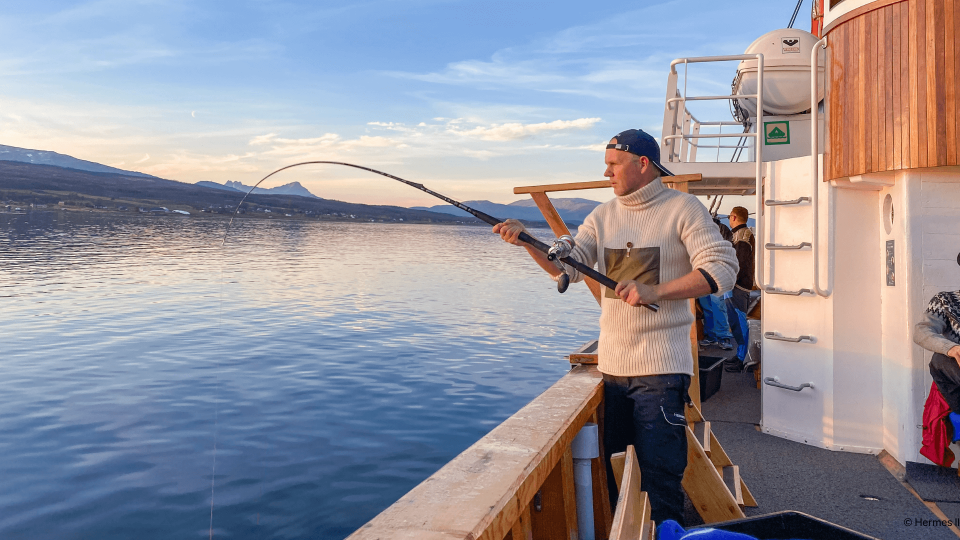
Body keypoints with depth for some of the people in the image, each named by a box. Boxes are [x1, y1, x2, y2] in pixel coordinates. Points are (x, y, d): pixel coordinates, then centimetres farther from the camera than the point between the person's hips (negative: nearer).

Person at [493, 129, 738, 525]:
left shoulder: (682, 208, -5)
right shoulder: (602, 216, 11)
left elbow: (722, 269, -12)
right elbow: (568, 266, 2)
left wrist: (655, 290, -22)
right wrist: (526, 240, -15)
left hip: (660, 366, -5)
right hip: (611, 365, 6)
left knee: (659, 473, -2)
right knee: (609, 469, 15)